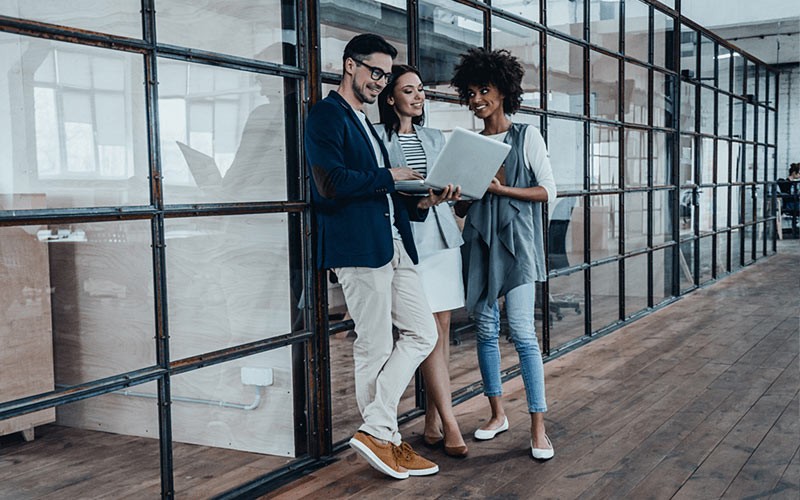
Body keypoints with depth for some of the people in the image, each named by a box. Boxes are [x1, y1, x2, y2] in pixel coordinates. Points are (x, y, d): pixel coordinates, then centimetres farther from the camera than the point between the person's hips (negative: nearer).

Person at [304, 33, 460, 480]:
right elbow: (331, 182, -20)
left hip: (394, 244, 9)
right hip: (358, 246, -9)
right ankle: (383, 437, 12)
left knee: (422, 333, 6)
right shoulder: (327, 115, -5)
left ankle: (377, 429, 9)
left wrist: (422, 201, 6)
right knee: (375, 349, -1)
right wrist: (389, 176, -9)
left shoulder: (366, 124, 24)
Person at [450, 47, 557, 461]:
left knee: (522, 332, -10)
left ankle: (538, 427, -4)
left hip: (515, 241, -5)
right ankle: (497, 414, 22)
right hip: (479, 241, 5)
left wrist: (503, 189, -15)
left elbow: (548, 191, -3)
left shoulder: (526, 137, 0)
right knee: (485, 329, 8)